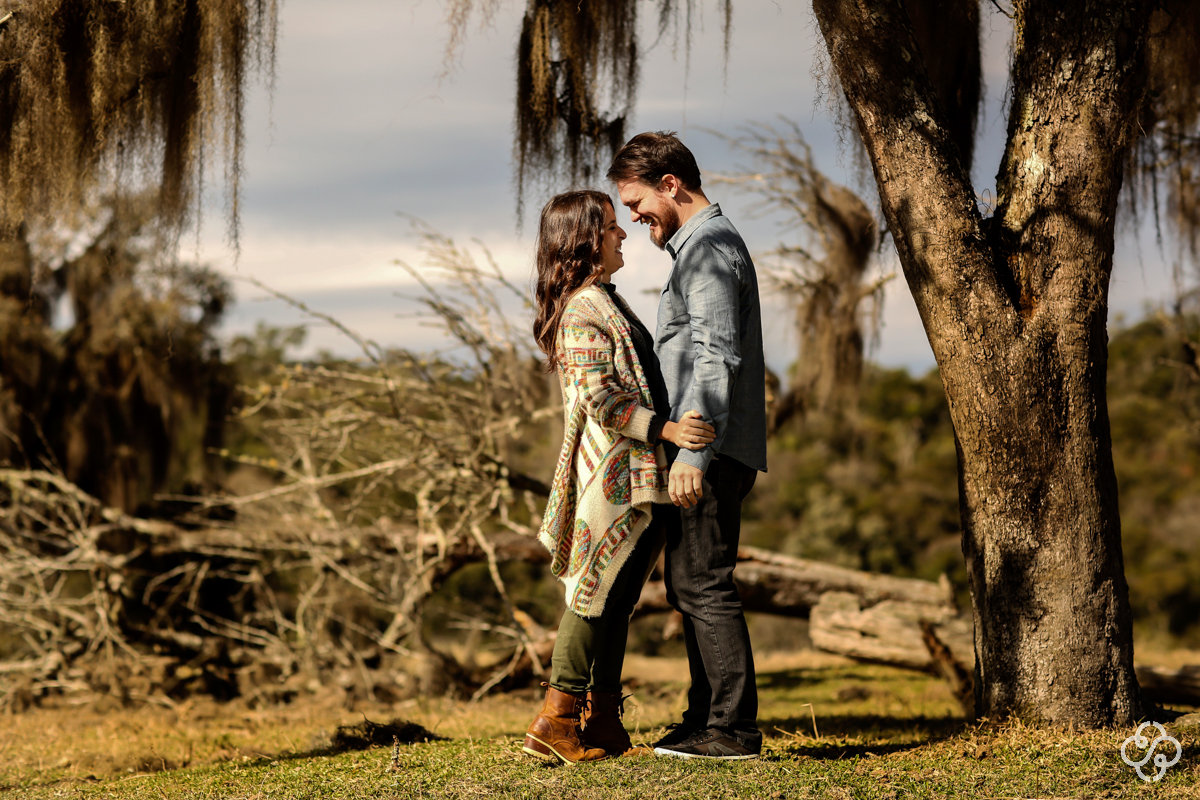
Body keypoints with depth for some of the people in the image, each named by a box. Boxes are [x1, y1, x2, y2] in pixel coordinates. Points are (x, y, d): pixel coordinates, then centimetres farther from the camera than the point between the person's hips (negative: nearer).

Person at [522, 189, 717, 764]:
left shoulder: (604, 302, 19)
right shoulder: (583, 309, -13)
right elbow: (599, 399, -20)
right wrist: (667, 429, -24)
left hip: (632, 473, 10)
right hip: (612, 474, -10)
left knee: (615, 597, 10)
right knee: (599, 594, -8)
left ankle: (601, 721, 13)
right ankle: (556, 721, -4)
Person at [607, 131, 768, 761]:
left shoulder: (709, 247, -12)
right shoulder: (705, 243, 22)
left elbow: (716, 359, -21)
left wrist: (692, 454, -25)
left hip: (708, 452, -11)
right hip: (707, 452, 11)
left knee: (703, 585, -10)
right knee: (689, 585, 14)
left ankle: (733, 729, -7)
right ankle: (707, 718, 19)